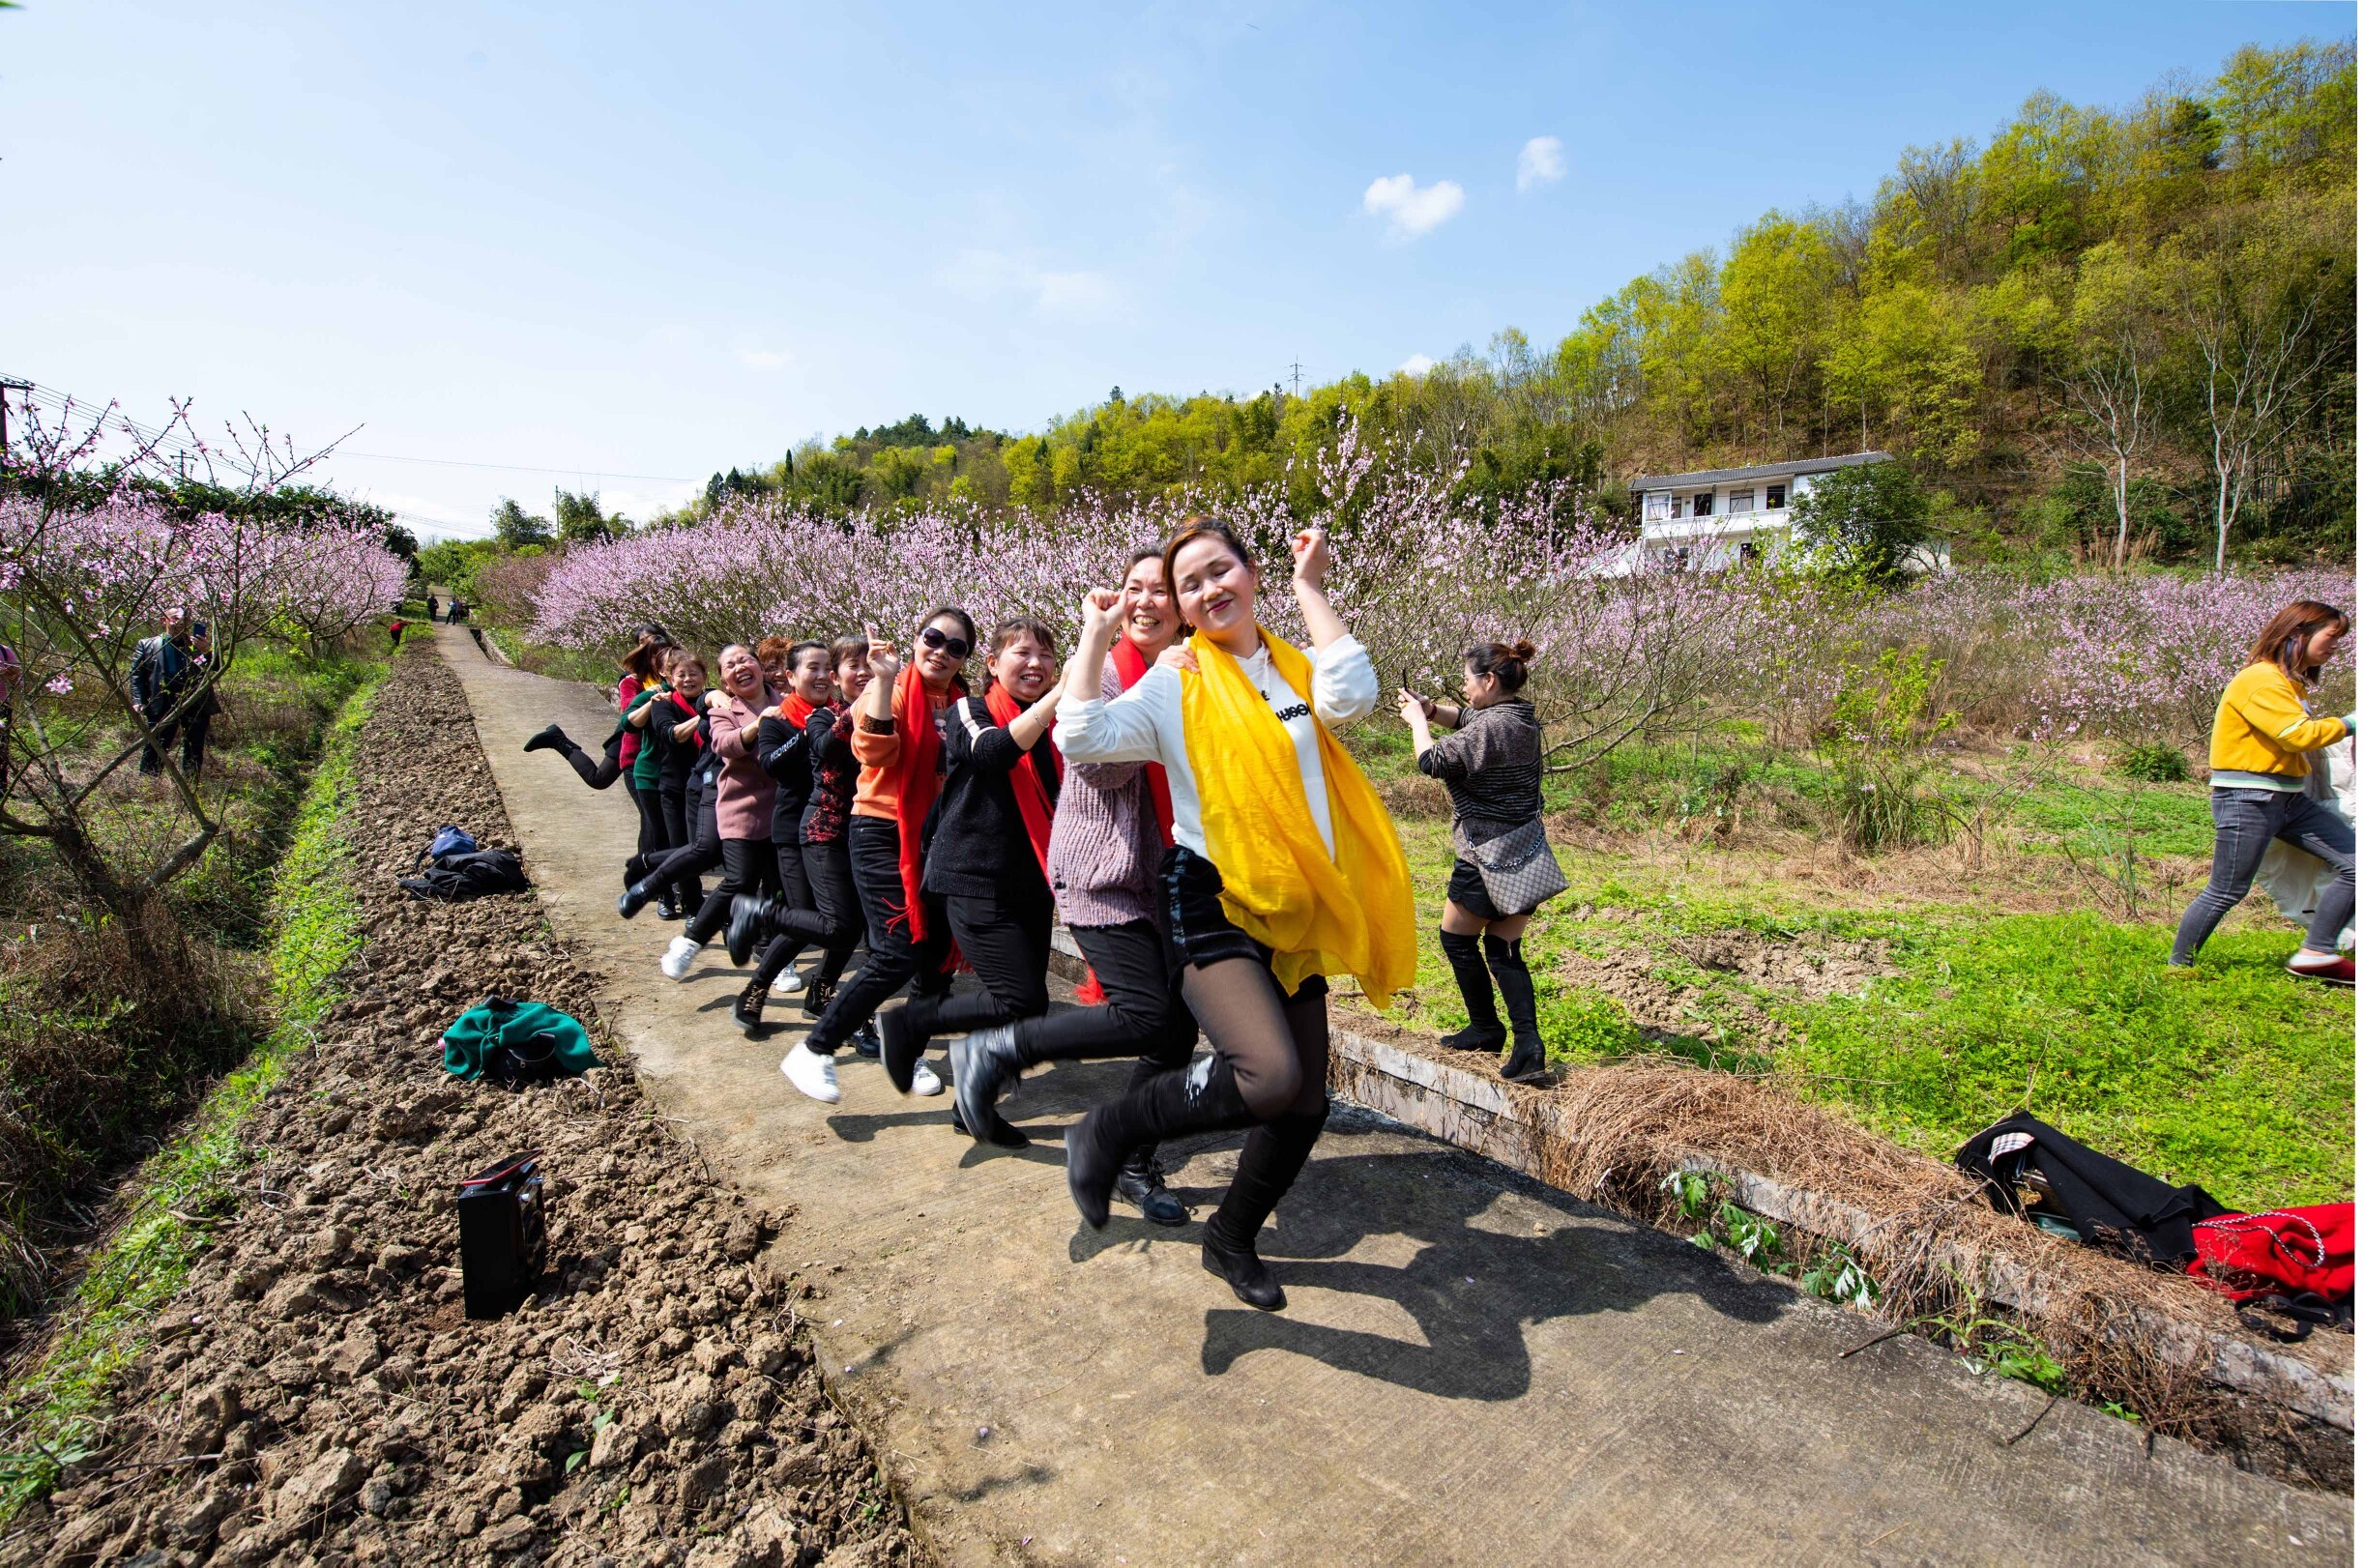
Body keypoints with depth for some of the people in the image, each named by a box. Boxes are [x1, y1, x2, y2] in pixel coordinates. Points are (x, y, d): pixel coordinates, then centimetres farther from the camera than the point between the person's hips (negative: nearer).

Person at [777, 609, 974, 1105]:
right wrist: (884, 680, -30)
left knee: (939, 952, 9)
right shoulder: (892, 690, -7)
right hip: (883, 834, -6)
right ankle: (813, 1052, 2)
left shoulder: (962, 701, 8)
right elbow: (874, 750, -25)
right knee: (897, 955, -13)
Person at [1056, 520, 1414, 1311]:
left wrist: (1310, 590, -6)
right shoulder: (1176, 682, -1)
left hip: (1295, 913, 5)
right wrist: (1096, 636, -7)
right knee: (1271, 1077, -27)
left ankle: (1231, 1240, 37)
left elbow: (1353, 696, -14)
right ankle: (1109, 1131, -2)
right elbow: (1082, 740, -15)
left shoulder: (1296, 669, 8)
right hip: (1212, 899, -5)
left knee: (1306, 1105, 12)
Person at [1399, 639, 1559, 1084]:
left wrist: (1417, 719, -6)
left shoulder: (1492, 727, -21)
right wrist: (1430, 708, 5)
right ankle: (1527, 1040, 3)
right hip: (1523, 855, 9)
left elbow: (1433, 761, -22)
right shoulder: (1521, 718, 8)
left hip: (1488, 856, -9)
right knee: (1504, 949, 12)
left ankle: (1486, 1029, 23)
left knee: (1457, 938, 11)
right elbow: (1465, 717, 22)